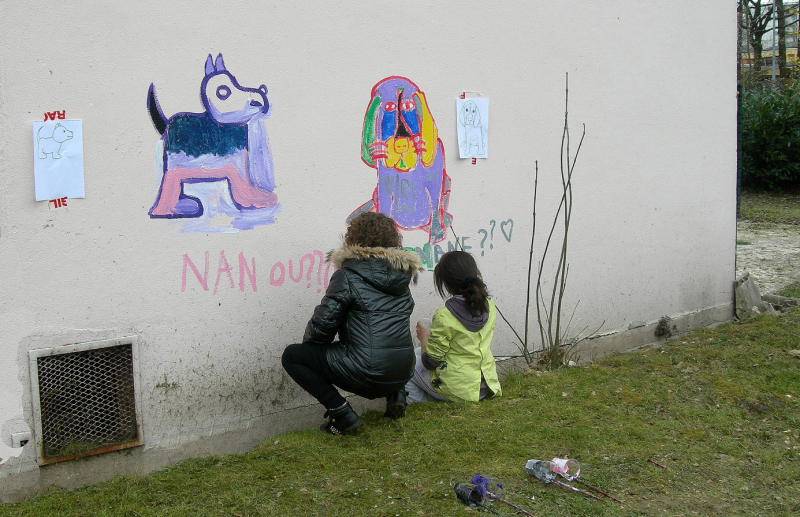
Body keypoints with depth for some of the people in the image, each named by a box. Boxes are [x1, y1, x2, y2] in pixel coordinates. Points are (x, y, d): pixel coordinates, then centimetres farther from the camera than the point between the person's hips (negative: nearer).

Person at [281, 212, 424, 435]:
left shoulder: (348, 277, -7)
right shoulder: (401, 274, 10)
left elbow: (323, 324, -9)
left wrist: (309, 342, 12)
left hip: (366, 375, -7)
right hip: (403, 373, 7)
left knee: (292, 356, 8)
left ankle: (341, 412, -2)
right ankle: (395, 394, 17)